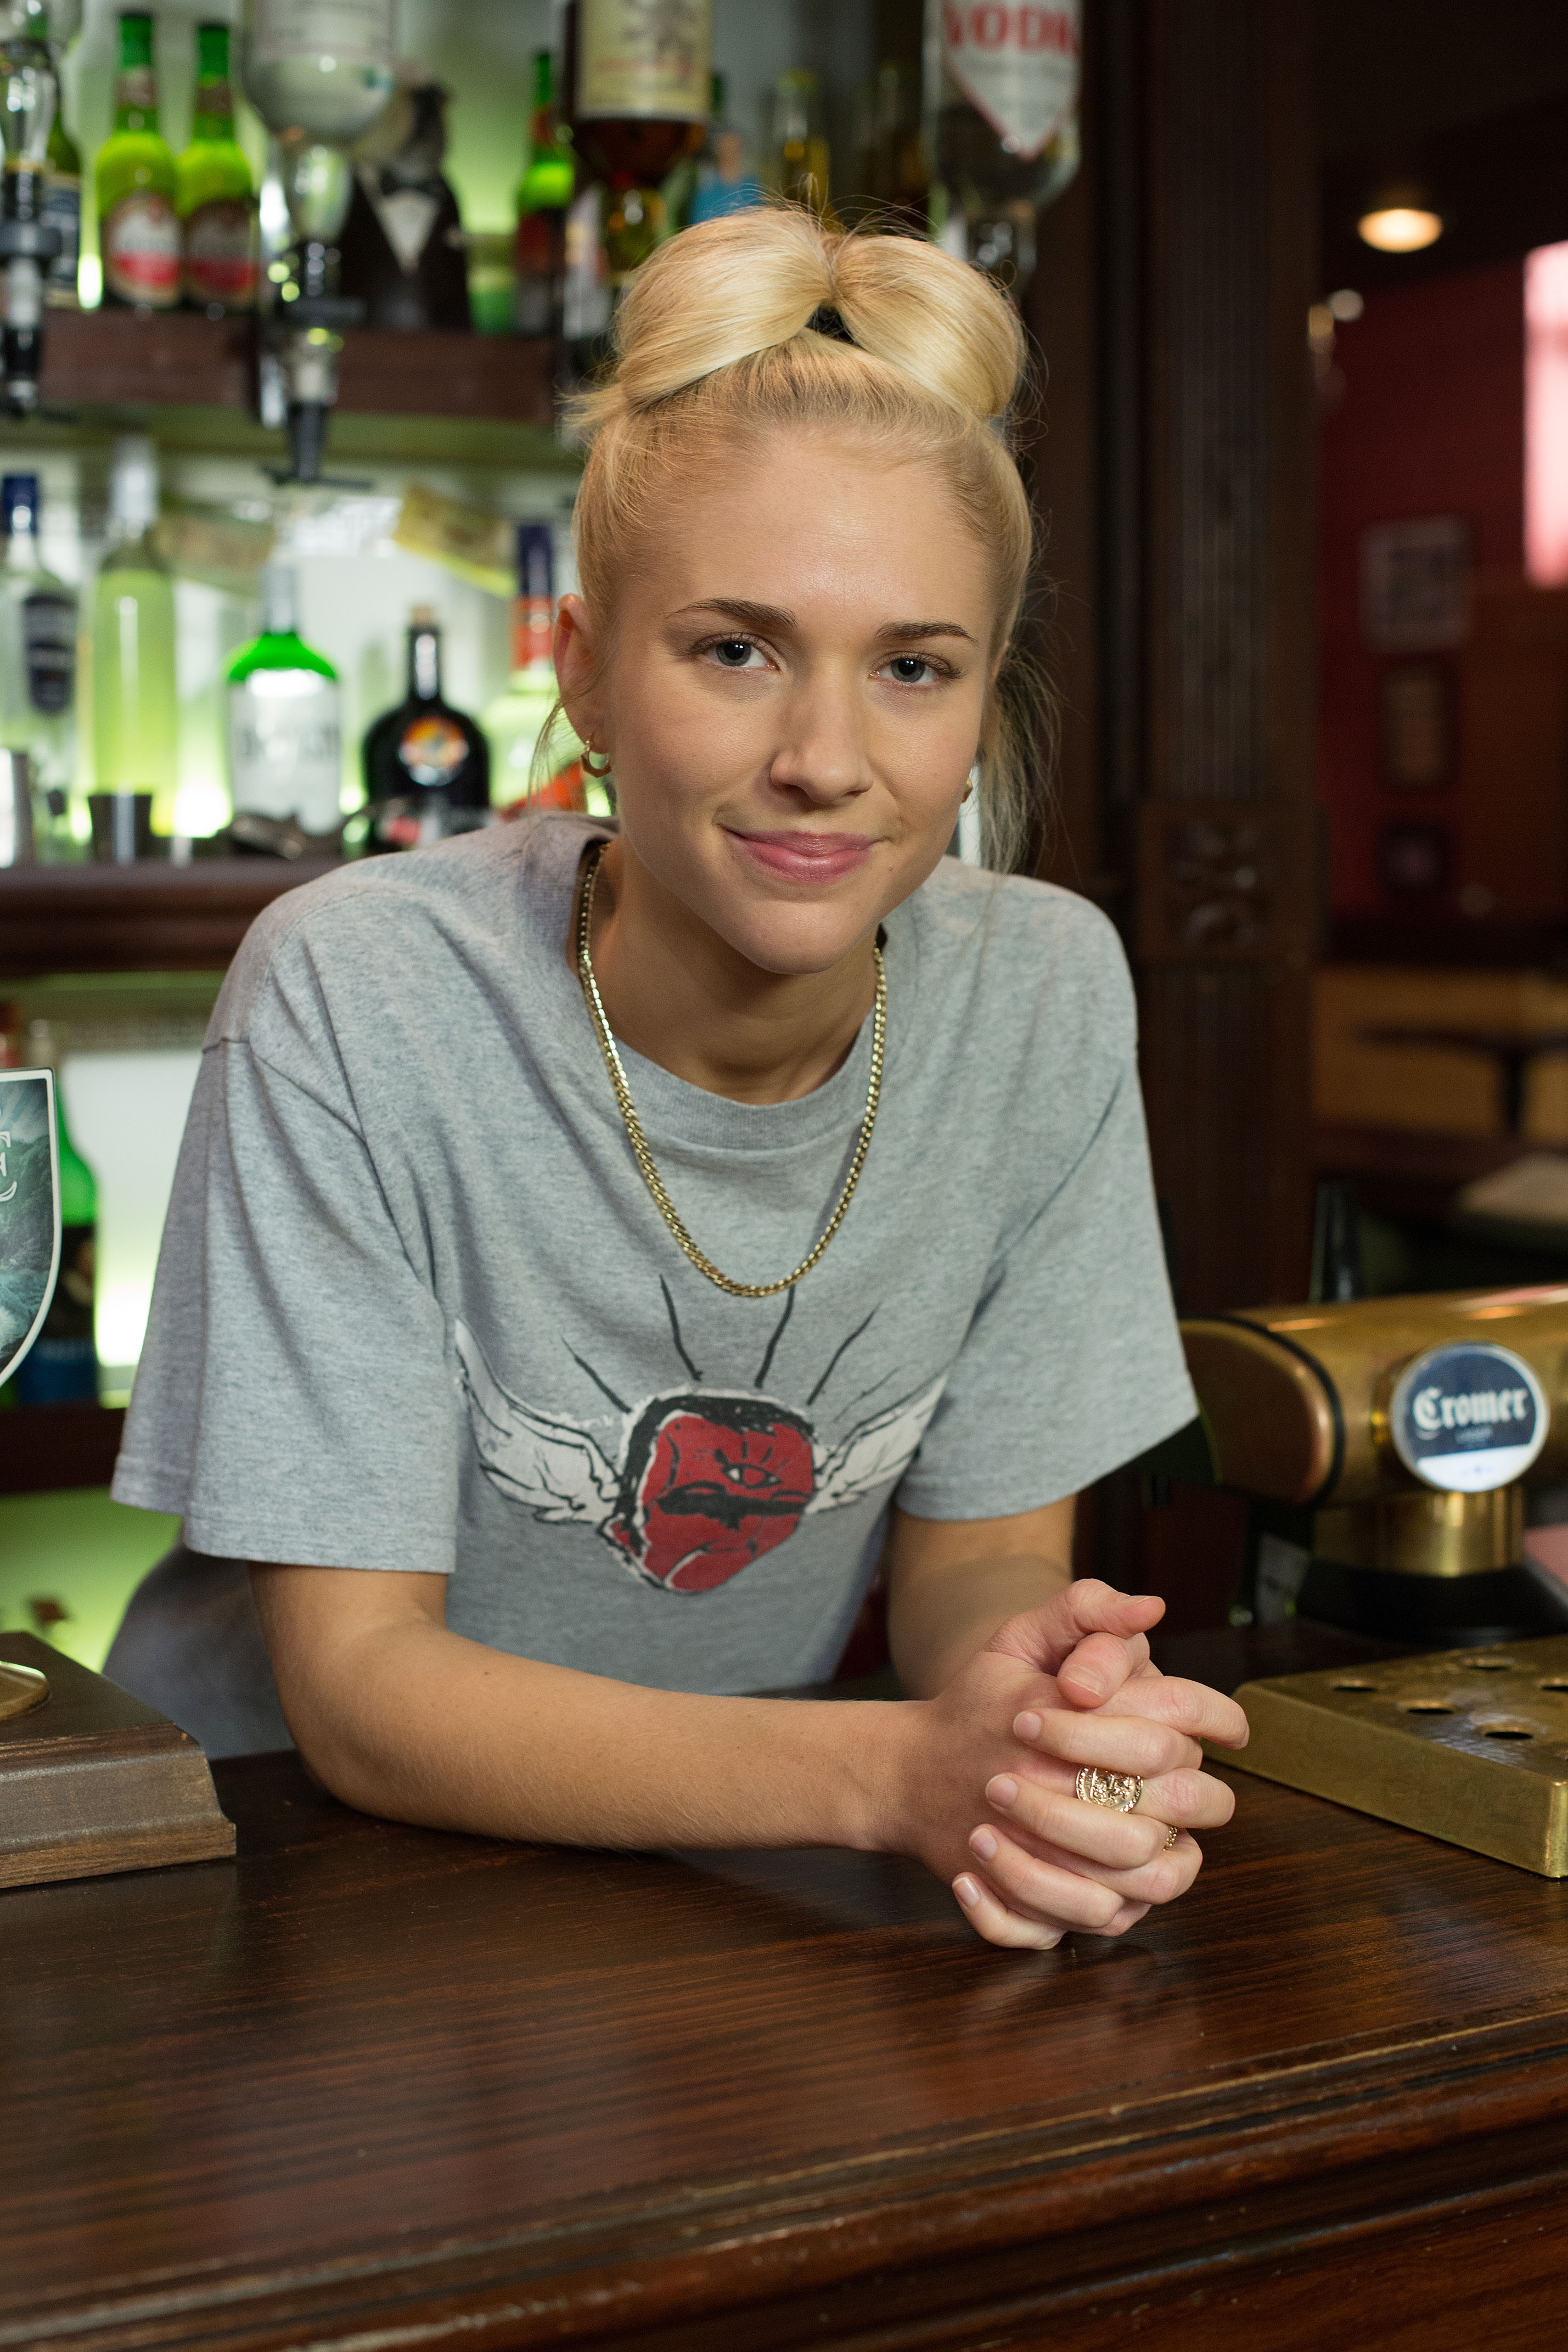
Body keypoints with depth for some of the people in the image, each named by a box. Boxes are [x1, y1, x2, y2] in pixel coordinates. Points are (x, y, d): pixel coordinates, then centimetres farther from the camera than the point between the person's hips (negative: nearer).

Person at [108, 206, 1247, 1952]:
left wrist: (1031, 1708, -24)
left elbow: (980, 1548, 0)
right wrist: (898, 1772, -32)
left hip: (726, 1863, 4)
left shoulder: (1042, 996, -8)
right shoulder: (353, 1003, -19)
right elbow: (359, 1688, -18)